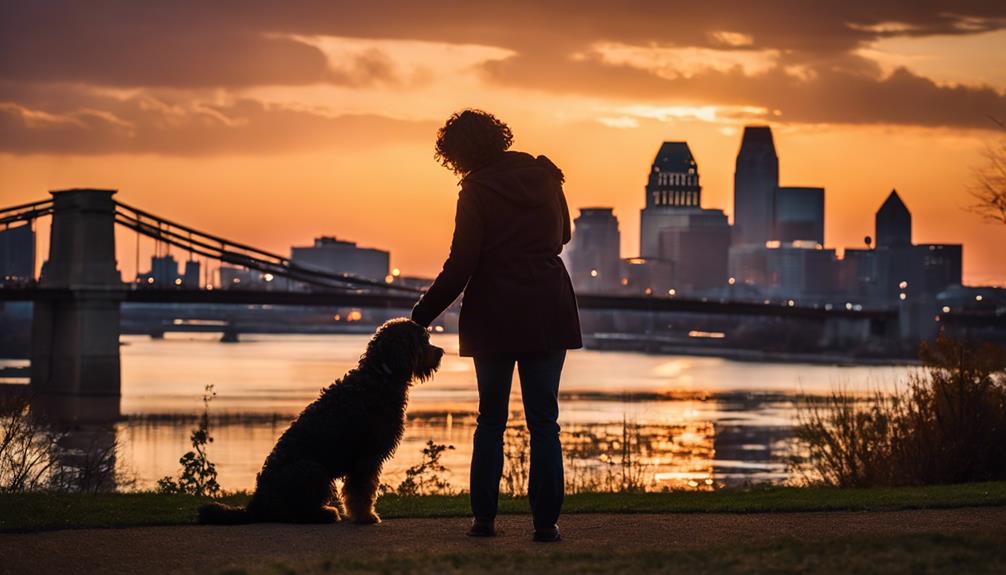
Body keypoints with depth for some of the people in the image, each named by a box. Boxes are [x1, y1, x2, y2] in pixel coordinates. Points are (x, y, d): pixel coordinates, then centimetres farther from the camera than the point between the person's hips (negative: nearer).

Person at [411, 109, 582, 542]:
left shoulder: (477, 192, -9)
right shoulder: (546, 178, 5)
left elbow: (459, 268, -11)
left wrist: (421, 316, -4)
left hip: (495, 317, -3)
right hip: (549, 314, 3)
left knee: (491, 421, 11)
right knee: (544, 422, 4)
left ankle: (484, 517, 8)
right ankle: (546, 521, -2)